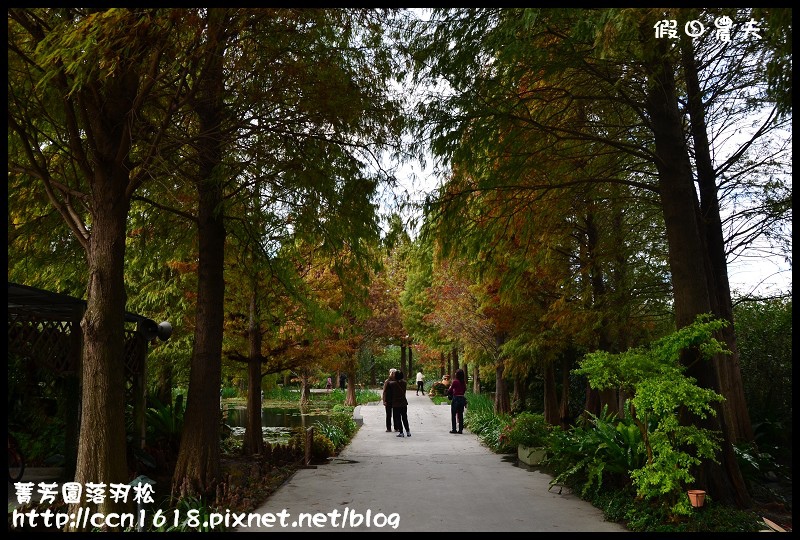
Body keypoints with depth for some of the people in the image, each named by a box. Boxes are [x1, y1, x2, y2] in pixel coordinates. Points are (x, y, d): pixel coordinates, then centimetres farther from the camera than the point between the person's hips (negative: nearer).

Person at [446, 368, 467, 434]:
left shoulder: (455, 381, -12)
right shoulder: (464, 382, 3)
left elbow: (450, 390, -4)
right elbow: (464, 390, 11)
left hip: (455, 398, -5)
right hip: (462, 398, 5)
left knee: (453, 415, 6)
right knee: (460, 415, 11)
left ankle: (454, 429, 5)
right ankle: (460, 429, 11)